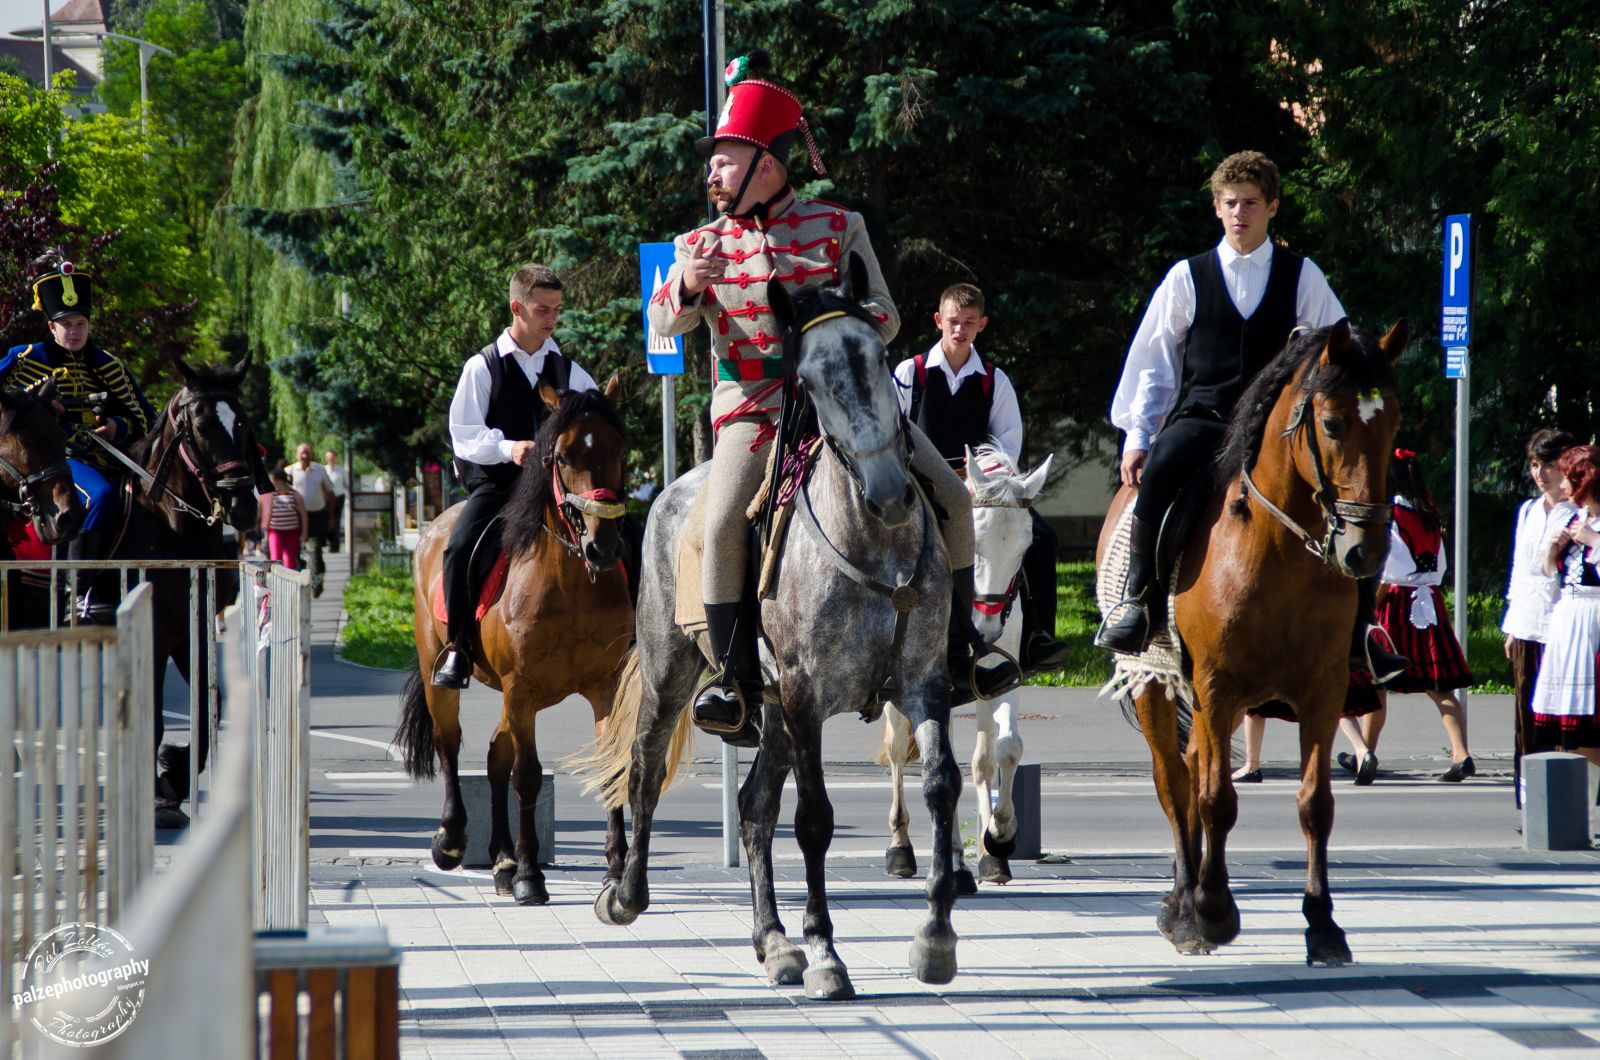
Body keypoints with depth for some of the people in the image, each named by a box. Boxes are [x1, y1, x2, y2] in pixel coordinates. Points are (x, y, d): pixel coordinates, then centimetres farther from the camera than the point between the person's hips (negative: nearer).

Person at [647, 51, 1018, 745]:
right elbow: (664, 322, -8)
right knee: (723, 523, -26)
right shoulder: (701, 245, 7)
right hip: (752, 407, -1)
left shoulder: (838, 227, 4)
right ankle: (735, 686, -19)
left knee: (951, 498, -5)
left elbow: (884, 316, 0)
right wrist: (688, 287, -30)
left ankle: (958, 654, 12)